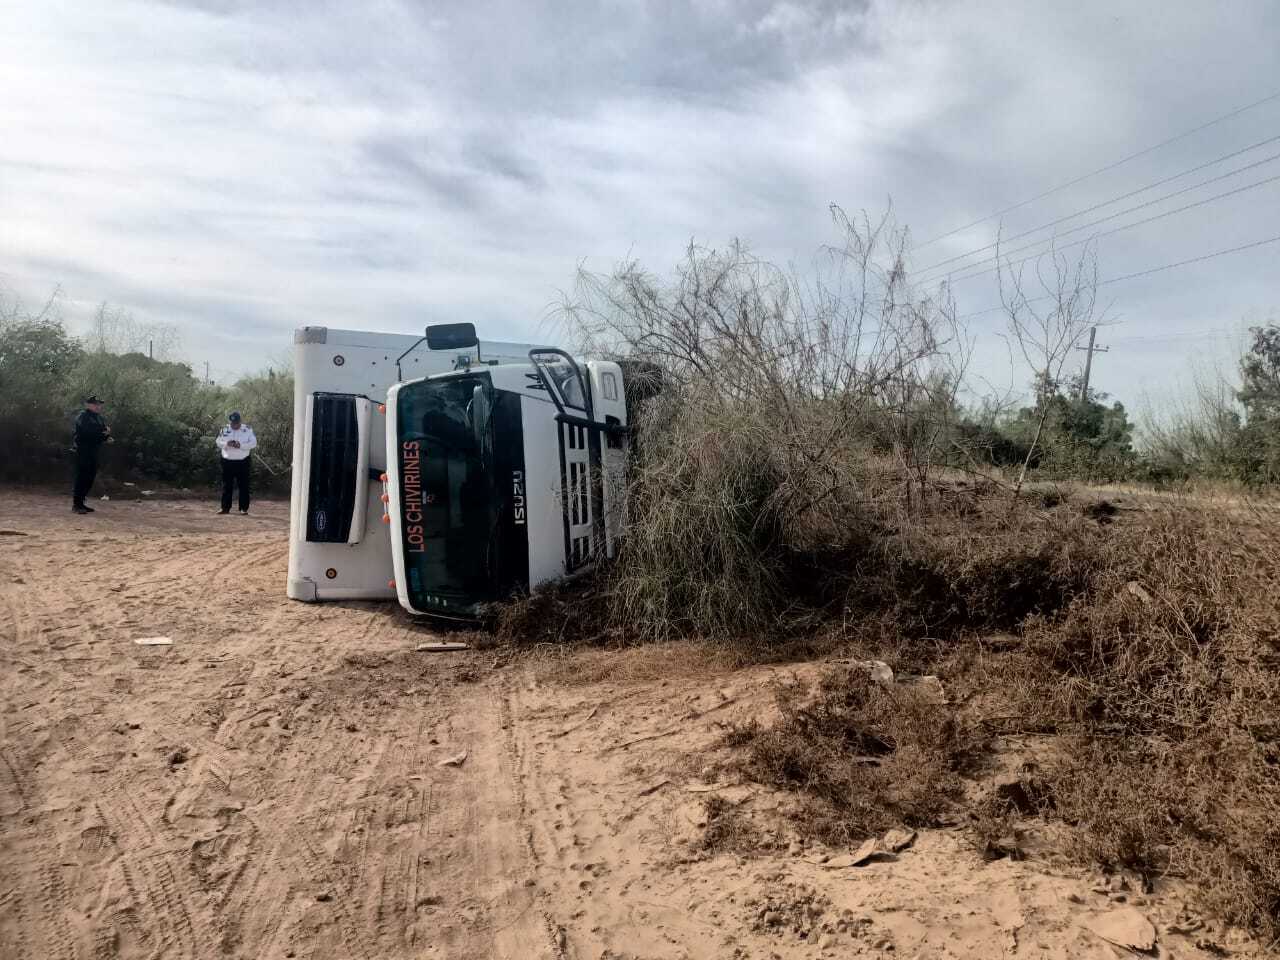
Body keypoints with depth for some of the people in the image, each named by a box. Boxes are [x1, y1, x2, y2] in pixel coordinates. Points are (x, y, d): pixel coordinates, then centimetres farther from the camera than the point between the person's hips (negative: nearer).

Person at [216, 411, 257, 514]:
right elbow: (218, 442, 5)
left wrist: (241, 445, -21)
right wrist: (227, 444, -16)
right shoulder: (225, 429, 5)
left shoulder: (248, 429, -2)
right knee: (226, 485, 7)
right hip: (227, 461, 2)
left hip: (243, 461, -2)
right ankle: (225, 507, 15)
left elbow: (253, 443, -8)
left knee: (244, 485, 0)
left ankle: (244, 508, 5)